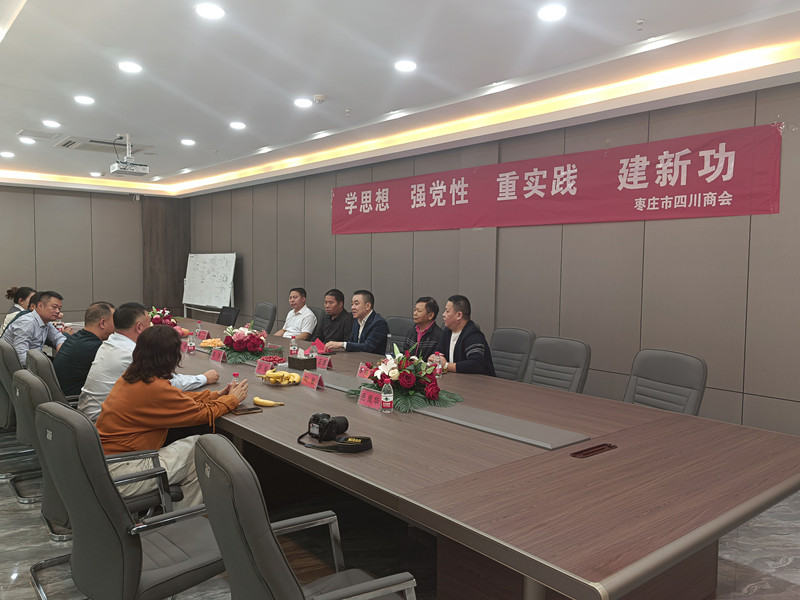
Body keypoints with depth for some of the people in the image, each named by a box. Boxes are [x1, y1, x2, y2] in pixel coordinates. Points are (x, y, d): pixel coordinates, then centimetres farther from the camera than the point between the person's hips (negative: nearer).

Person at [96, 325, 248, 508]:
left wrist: (216, 395, 14)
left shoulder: (131, 375, 3)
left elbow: (180, 398, 14)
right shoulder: (154, 389, -23)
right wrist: (232, 399, 4)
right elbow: (204, 414, -12)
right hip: (118, 474, -9)